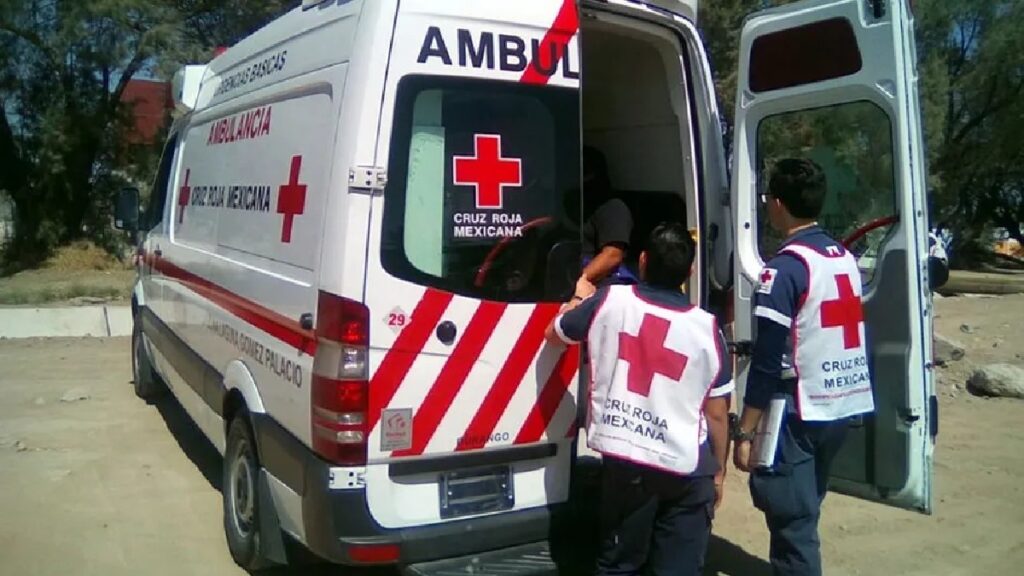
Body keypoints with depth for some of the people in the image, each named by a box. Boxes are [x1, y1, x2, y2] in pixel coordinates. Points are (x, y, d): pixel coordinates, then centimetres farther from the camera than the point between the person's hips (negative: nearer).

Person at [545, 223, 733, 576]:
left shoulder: (608, 301, -5)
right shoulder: (705, 328, -6)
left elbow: (554, 333, 14)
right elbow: (717, 414, 0)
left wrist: (580, 298, 31)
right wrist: (719, 471, 15)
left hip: (623, 460, 1)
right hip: (686, 468, 0)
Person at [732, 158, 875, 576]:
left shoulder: (785, 268, -16)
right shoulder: (846, 258, 9)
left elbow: (767, 360, -19)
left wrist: (744, 432, -13)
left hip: (800, 412, -8)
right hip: (844, 406, 8)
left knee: (791, 521, 2)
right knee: (802, 514, 22)